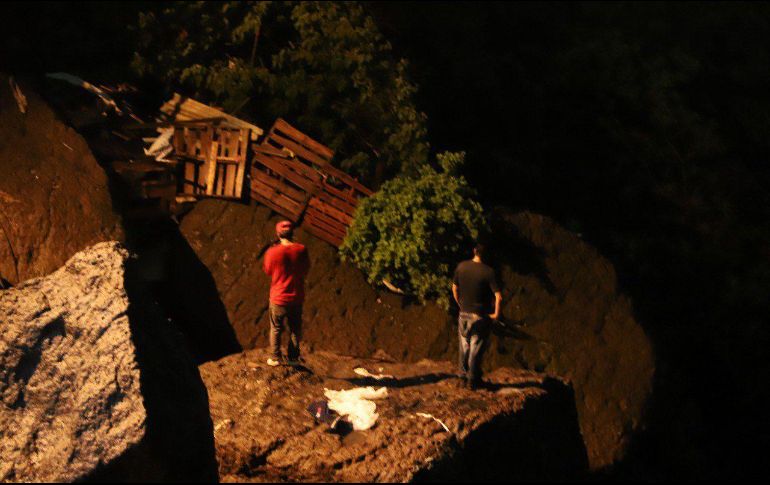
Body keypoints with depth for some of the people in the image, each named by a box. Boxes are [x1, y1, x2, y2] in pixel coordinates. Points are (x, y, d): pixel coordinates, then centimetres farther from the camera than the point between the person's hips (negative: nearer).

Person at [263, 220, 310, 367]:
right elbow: (306, 270, 1)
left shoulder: (272, 252, -18)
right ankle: (293, 357, 24)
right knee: (295, 329, 17)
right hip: (297, 297, 2)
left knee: (276, 328, 15)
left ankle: (276, 358, 20)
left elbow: (268, 271, -2)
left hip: (278, 298, -2)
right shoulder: (301, 250, -13)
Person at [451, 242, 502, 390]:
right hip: (481, 316, -4)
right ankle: (473, 380, 17)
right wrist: (496, 314, -9)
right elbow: (498, 296, -23)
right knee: (477, 348, 9)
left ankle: (464, 375, 30)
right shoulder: (488, 272, -19)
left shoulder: (461, 267, -6)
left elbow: (454, 288, 6)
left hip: (464, 313, 4)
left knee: (465, 346, 20)